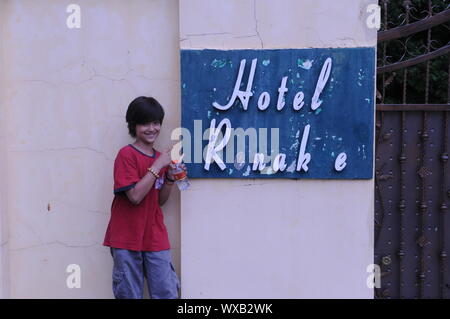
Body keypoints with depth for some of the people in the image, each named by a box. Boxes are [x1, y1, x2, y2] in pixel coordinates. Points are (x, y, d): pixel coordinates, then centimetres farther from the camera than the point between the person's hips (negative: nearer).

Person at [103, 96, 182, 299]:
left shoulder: (160, 158, 10)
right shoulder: (126, 155, -10)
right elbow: (135, 196, -20)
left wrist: (170, 177, -4)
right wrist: (158, 165, -18)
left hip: (155, 238, 5)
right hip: (127, 238, -5)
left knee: (168, 293, 5)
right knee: (130, 295, 6)